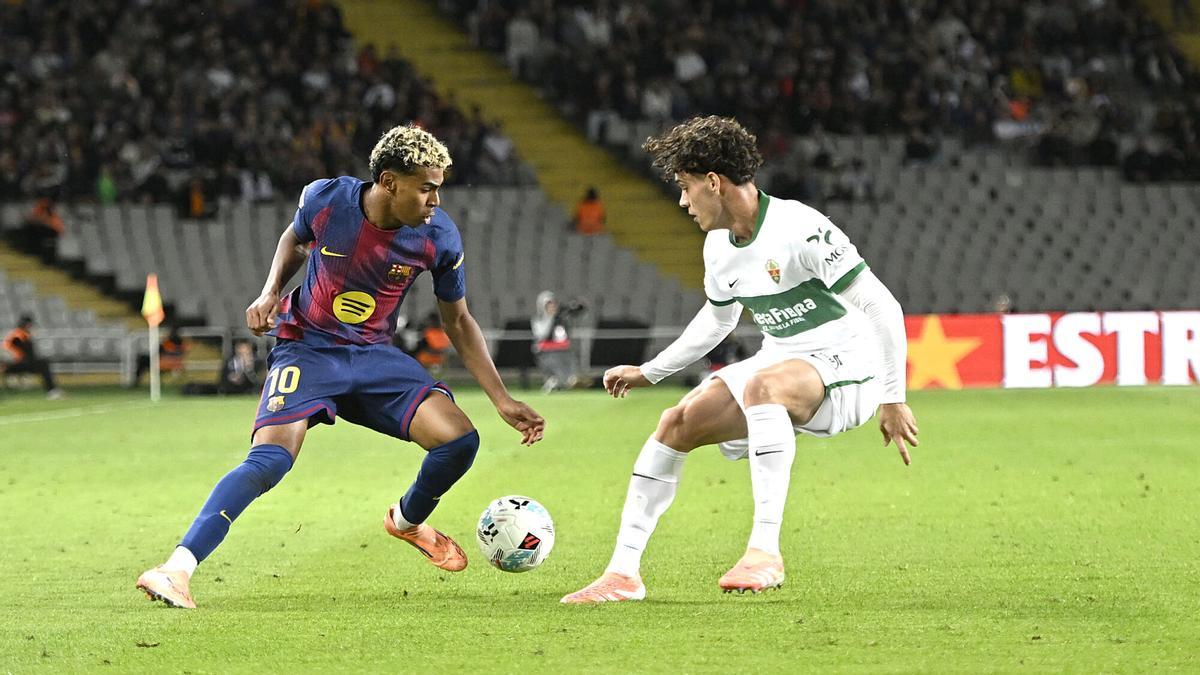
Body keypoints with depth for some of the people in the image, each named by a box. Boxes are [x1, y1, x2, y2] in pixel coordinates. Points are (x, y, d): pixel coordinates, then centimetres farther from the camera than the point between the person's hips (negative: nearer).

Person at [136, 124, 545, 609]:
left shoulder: (439, 237, -12)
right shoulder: (325, 199, -15)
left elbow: (458, 321, 2)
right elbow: (294, 239, 11)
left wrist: (502, 400, 0)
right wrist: (270, 292, -6)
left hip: (375, 356, 2)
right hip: (306, 347, -2)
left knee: (460, 440, -15)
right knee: (268, 460, -25)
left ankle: (408, 520, 18)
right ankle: (177, 569, -24)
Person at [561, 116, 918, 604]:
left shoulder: (799, 230, -21)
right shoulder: (719, 246, 6)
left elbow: (883, 309, -20)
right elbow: (717, 319, 27)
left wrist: (893, 399, -19)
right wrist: (649, 373, 28)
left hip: (846, 363, -9)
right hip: (783, 364, 9)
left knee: (762, 384, -39)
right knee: (677, 423, -5)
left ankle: (765, 551, -43)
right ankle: (623, 573, -1)